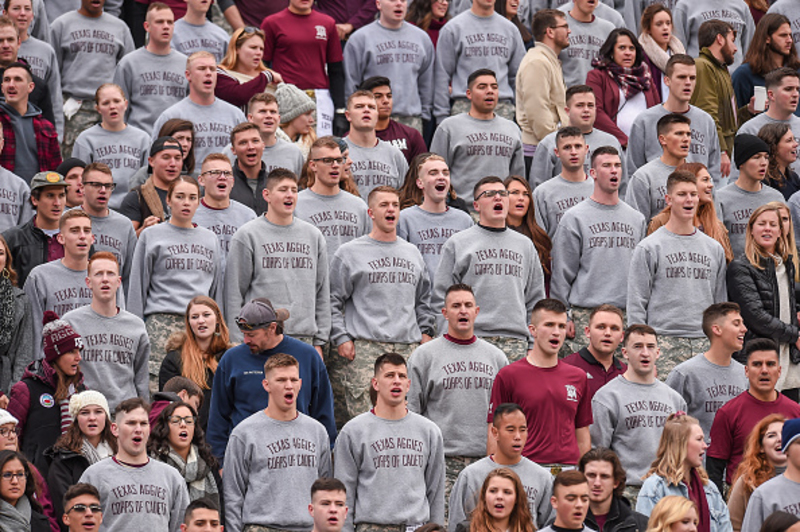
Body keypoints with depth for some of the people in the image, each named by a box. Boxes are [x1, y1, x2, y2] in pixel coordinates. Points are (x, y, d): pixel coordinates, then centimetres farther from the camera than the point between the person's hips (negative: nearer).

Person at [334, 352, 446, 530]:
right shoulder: (353, 431, 3)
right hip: (371, 526, -2)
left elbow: (436, 492, 14)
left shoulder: (430, 431, 12)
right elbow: (345, 493, 2)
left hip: (417, 526, 3)